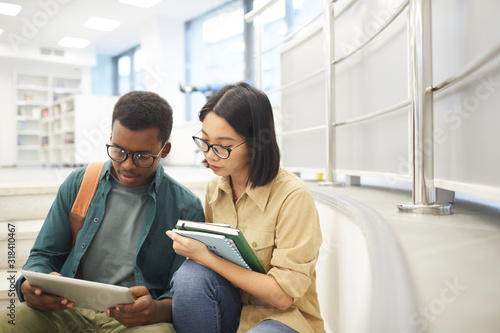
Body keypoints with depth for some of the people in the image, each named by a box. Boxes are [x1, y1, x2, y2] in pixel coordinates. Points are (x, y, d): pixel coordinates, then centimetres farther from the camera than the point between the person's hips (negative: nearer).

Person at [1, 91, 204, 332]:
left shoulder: (186, 208, -3)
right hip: (68, 309, 3)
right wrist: (31, 286, -12)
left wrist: (156, 310, -26)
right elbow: (44, 255, 12)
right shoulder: (77, 184, 7)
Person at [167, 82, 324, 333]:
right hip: (232, 308, 6)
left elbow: (283, 295, -19)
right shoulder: (214, 187, 3)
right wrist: (193, 248, -10)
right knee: (191, 274, -26)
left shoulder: (293, 196, -18)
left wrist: (205, 256, -22)